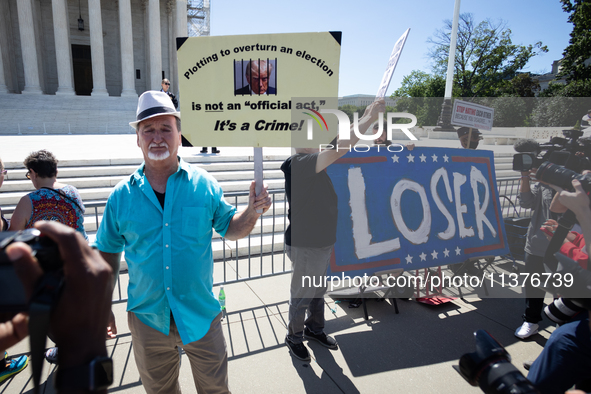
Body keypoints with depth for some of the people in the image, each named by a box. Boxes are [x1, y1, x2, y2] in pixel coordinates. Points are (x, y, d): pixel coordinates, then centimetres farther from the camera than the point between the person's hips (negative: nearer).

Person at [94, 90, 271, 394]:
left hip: (201, 314, -1)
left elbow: (230, 228, 0)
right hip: (147, 319, 2)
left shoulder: (204, 184, -8)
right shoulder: (122, 195, -5)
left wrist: (252, 212, -20)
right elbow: (108, 254, 5)